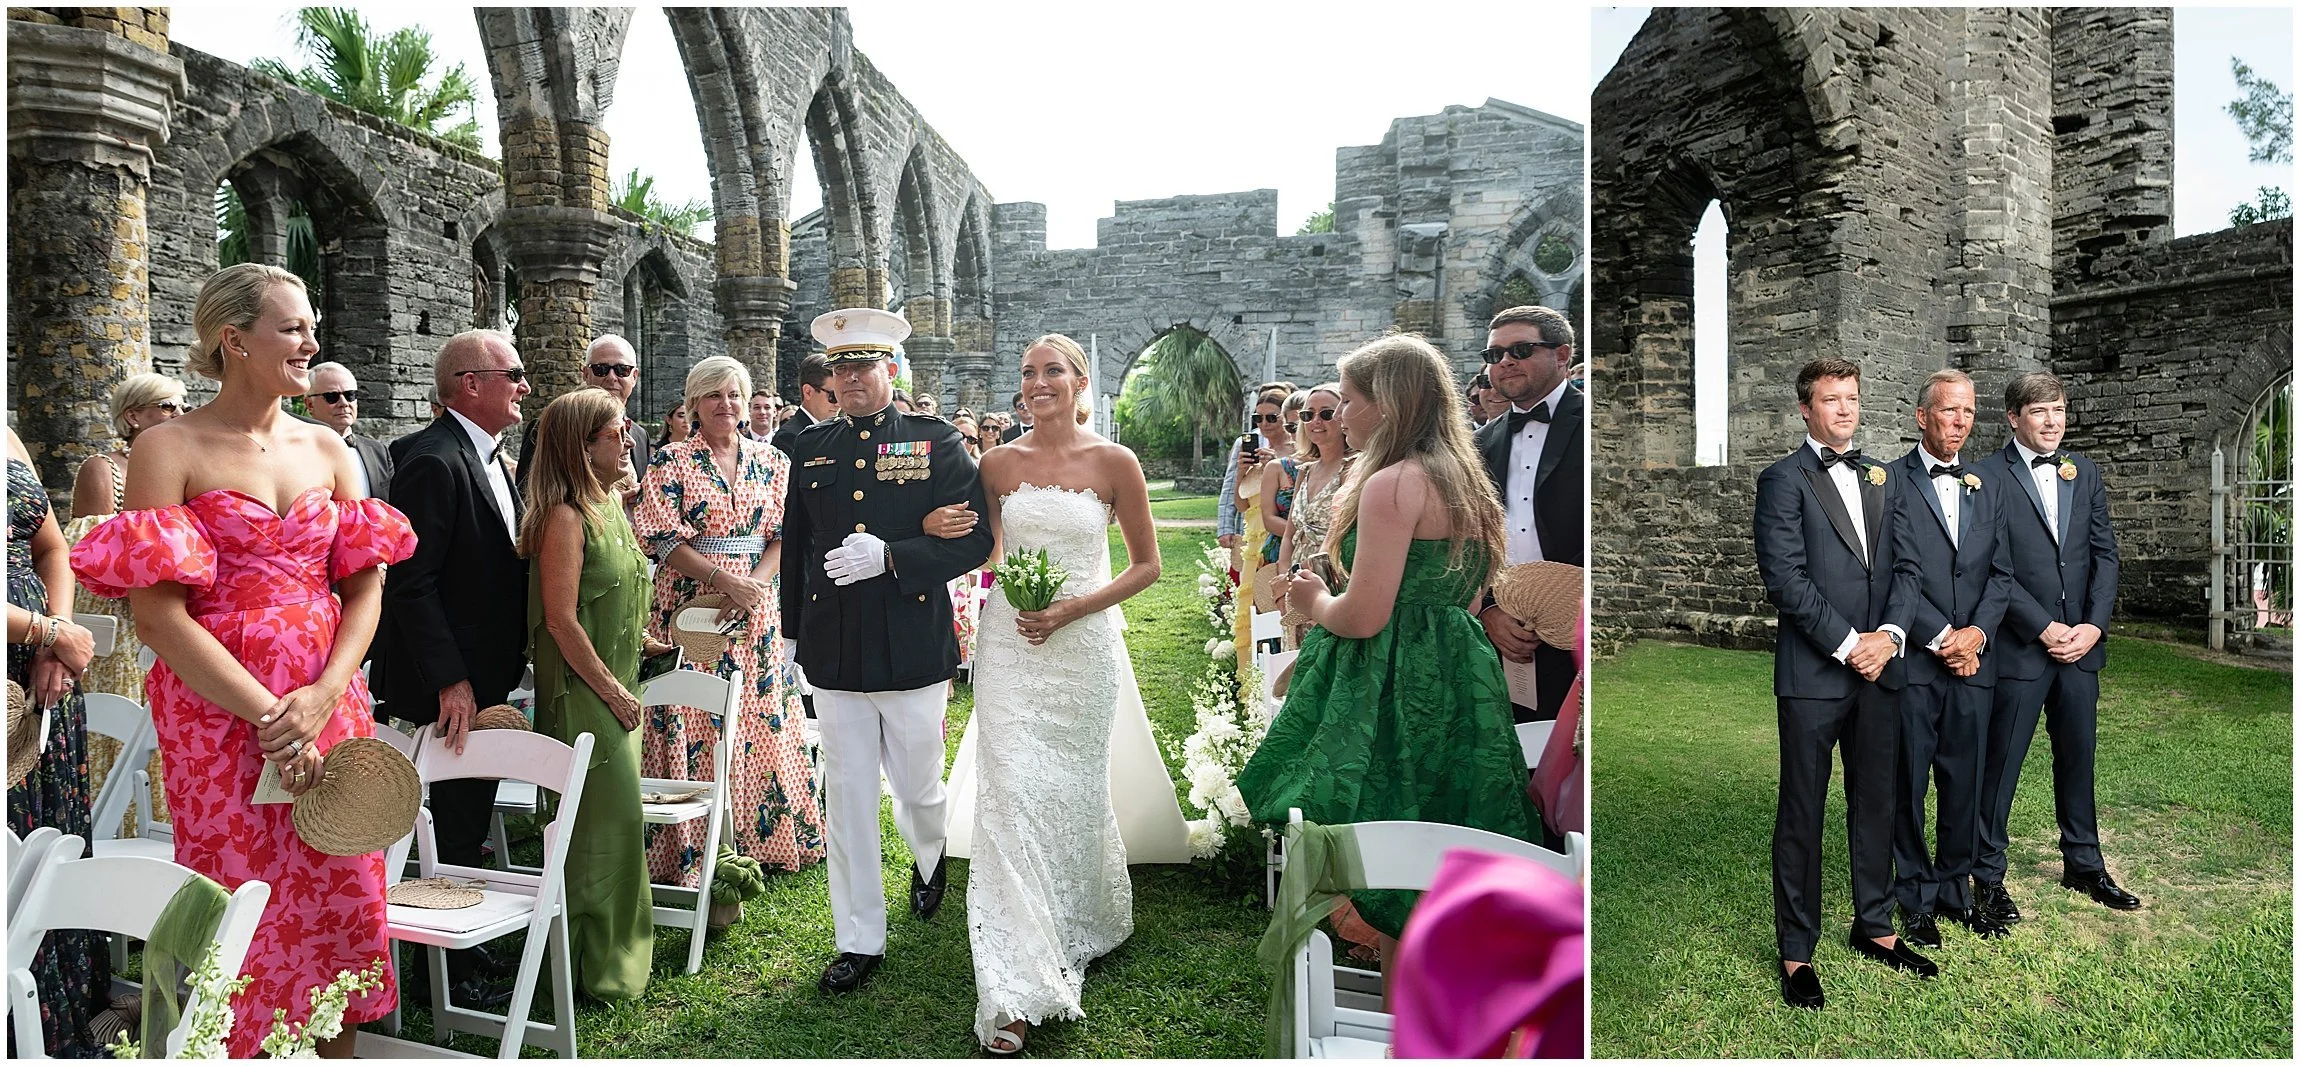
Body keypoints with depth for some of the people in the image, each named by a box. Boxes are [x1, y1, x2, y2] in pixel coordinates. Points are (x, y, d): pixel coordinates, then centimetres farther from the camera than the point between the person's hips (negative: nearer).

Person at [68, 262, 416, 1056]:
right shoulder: (170, 449, -4)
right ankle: (241, 1047, 25)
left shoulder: (327, 448, 9)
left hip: (329, 705, 4)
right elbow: (157, 613, -10)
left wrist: (323, 695, -10)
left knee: (337, 898, 8)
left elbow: (367, 586, 5)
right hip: (220, 710, -4)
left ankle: (337, 1046, 26)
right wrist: (268, 715, -15)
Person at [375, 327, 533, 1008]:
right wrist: (450, 681, -25)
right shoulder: (435, 461, -19)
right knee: (454, 828, 2)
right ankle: (450, 973, 15)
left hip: (483, 678, 9)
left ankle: (466, 948, 32)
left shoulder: (489, 458, 12)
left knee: (469, 821, 19)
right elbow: (411, 583, -23)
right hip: (449, 685, -9)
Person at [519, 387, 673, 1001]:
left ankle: (616, 946, 28)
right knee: (610, 819, -4)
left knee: (615, 818, 15)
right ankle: (598, 966, 10)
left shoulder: (610, 508, 10)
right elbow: (561, 619, -20)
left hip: (615, 684, 9)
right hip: (582, 692, -9)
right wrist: (612, 689, -16)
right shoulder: (565, 518, -18)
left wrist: (642, 643, 14)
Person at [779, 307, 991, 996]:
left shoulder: (937, 442, -2)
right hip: (835, 653, 3)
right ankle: (859, 940, 20)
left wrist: (889, 557, -18)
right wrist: (796, 633, 14)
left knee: (919, 789, 11)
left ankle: (931, 859, 46)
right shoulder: (811, 448, 10)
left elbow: (977, 539, -8)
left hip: (914, 650, -2)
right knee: (847, 799, 7)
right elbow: (795, 545, 16)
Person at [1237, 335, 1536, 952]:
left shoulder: (1392, 485, -15)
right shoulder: (1463, 483, 13)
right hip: (1459, 689, 9)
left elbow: (1363, 617, -20)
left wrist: (1314, 601, 2)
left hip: (1393, 694, -9)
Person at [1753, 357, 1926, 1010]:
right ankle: (1795, 951, 12)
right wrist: (1848, 644, -13)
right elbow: (1784, 578, -13)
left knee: (1875, 803, 15)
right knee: (1801, 814, 1)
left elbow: (1905, 565, 11)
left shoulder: (1881, 479, 15)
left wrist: (1890, 634, -6)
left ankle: (1873, 927, 31)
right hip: (1813, 674, -6)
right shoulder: (1784, 480, -5)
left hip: (1878, 670, 6)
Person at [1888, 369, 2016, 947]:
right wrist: (1941, 637, -13)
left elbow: (2002, 571, 11)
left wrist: (1977, 632, -5)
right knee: (1908, 784, 4)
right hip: (1913, 662, -5)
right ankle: (1914, 896, 16)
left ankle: (1955, 886, 26)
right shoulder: (1891, 480, -4)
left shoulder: (1984, 487, 14)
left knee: (1965, 780, 11)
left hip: (1972, 660, 5)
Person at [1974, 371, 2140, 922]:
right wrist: (2043, 628, -14)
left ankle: (2083, 864, 32)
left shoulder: (2085, 472, 11)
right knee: (2000, 764, 1)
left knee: (2078, 756, 16)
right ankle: (1988, 876, 12)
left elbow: (2105, 553, 9)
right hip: (2019, 646, -5)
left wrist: (2094, 625, -3)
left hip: (2081, 644, 6)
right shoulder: (1988, 476, -8)